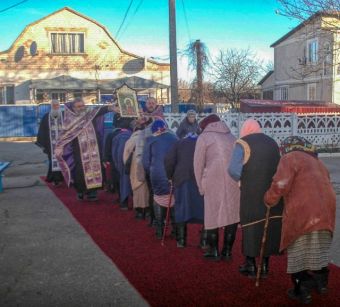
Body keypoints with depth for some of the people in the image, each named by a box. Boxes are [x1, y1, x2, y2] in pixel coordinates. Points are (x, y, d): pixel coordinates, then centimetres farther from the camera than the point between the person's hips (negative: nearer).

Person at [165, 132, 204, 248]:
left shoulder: (179, 143, 16)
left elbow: (169, 160, 3)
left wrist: (170, 176, 12)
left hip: (182, 179, 0)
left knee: (182, 209, 7)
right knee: (203, 210, 6)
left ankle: (181, 240, 8)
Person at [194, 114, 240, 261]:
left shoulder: (204, 137, 9)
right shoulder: (232, 137, 20)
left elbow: (198, 164, 5)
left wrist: (201, 186, 11)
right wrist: (238, 180, 16)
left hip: (213, 181, -3)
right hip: (234, 182, 3)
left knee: (212, 215, 8)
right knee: (232, 214, 10)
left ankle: (214, 251, 13)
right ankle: (227, 250, 16)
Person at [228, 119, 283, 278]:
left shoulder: (242, 143, -4)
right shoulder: (272, 143, 14)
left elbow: (233, 170, -14)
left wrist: (241, 179, 3)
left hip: (252, 193, -5)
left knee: (251, 225, 6)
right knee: (269, 226, 11)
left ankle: (251, 266, 14)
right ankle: (265, 266, 18)